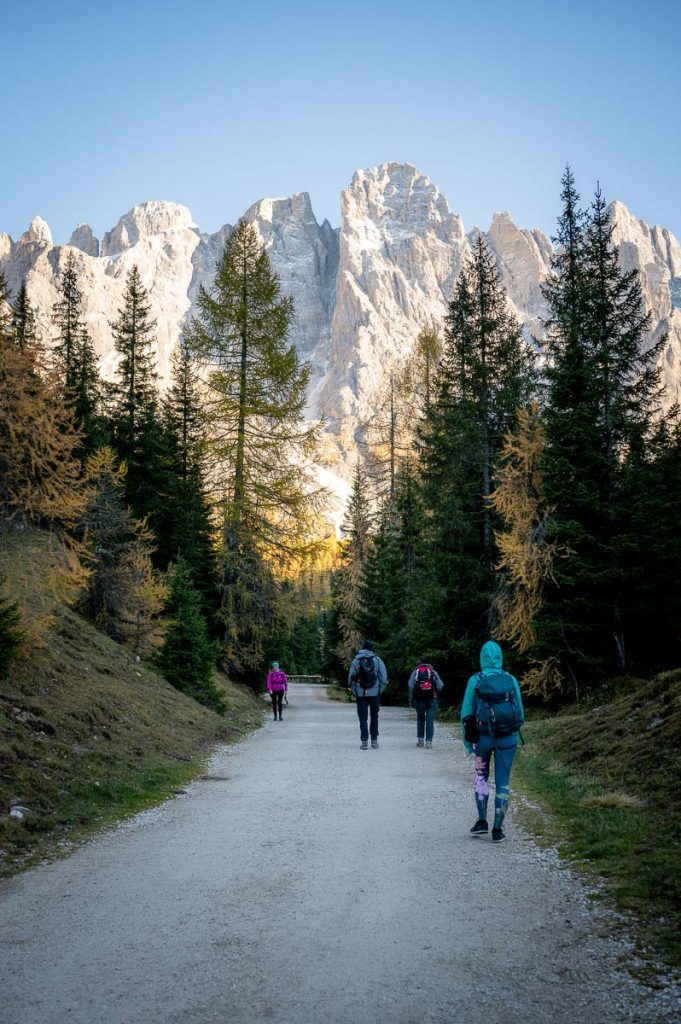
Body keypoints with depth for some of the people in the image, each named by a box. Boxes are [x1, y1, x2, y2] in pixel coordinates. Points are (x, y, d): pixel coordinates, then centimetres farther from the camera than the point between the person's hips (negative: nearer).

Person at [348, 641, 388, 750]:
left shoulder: (355, 660, 3)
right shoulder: (377, 660, 0)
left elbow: (350, 678, 2)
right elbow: (384, 678, -2)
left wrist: (355, 692, 10)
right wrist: (380, 691, 9)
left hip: (360, 693, 0)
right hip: (374, 693, 0)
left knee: (363, 718, 5)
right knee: (374, 716, 14)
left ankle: (364, 741, -1)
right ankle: (374, 740, 15)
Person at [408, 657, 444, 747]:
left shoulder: (416, 671, 8)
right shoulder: (433, 671, 10)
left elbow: (411, 686, -1)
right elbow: (441, 686, 1)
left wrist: (411, 700, 2)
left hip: (419, 699, 0)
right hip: (431, 699, 0)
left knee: (420, 719, 15)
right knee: (430, 720, 0)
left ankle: (420, 739, 13)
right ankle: (429, 741, -7)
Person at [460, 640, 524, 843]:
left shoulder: (475, 681, -5)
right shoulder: (511, 680, -1)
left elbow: (466, 714, -2)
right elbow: (520, 713, 5)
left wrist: (468, 740, 6)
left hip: (483, 737, -1)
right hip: (507, 739, 1)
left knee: (481, 775, 20)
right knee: (502, 782, 8)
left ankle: (482, 821, 14)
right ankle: (497, 830, 9)